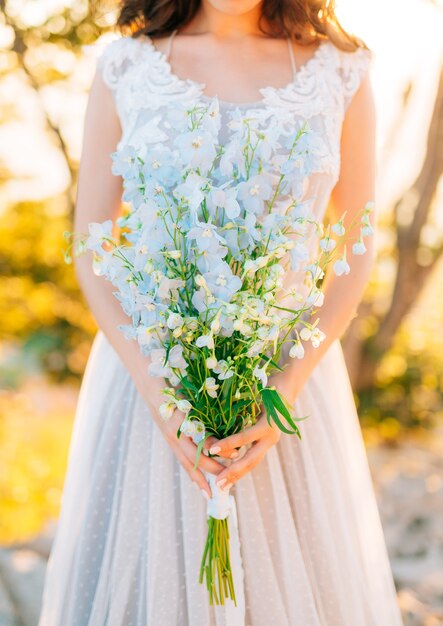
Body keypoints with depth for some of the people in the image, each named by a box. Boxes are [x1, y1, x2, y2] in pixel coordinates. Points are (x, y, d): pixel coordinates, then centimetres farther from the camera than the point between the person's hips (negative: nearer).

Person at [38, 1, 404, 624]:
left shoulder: (342, 71, -1)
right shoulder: (124, 68, -1)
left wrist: (288, 389, -12)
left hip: (291, 373, 1)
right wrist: (159, 395, -13)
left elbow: (357, 251, 1)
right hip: (148, 367, 0)